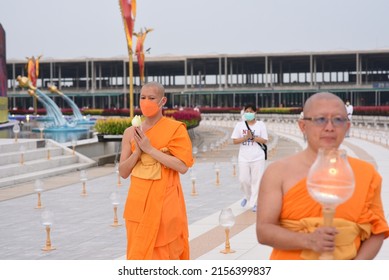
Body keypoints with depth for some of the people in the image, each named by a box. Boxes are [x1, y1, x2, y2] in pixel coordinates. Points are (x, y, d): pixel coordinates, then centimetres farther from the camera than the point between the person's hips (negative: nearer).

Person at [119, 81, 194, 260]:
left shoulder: (175, 129, -4)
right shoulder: (131, 132, 7)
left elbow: (183, 166, -14)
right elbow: (123, 172, 6)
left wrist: (150, 149, -15)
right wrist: (138, 150, -10)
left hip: (165, 200, -4)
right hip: (138, 200, 4)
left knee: (164, 252, -1)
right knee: (139, 251, 6)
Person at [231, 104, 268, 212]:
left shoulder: (260, 124, 1)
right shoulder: (240, 125, 4)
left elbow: (264, 140, -3)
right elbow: (235, 141, 0)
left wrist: (253, 137, -14)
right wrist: (246, 137, -14)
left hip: (258, 157, -1)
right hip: (243, 157, 1)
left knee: (256, 180, -1)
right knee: (243, 179, 2)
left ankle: (254, 203, 6)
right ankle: (248, 196, 30)